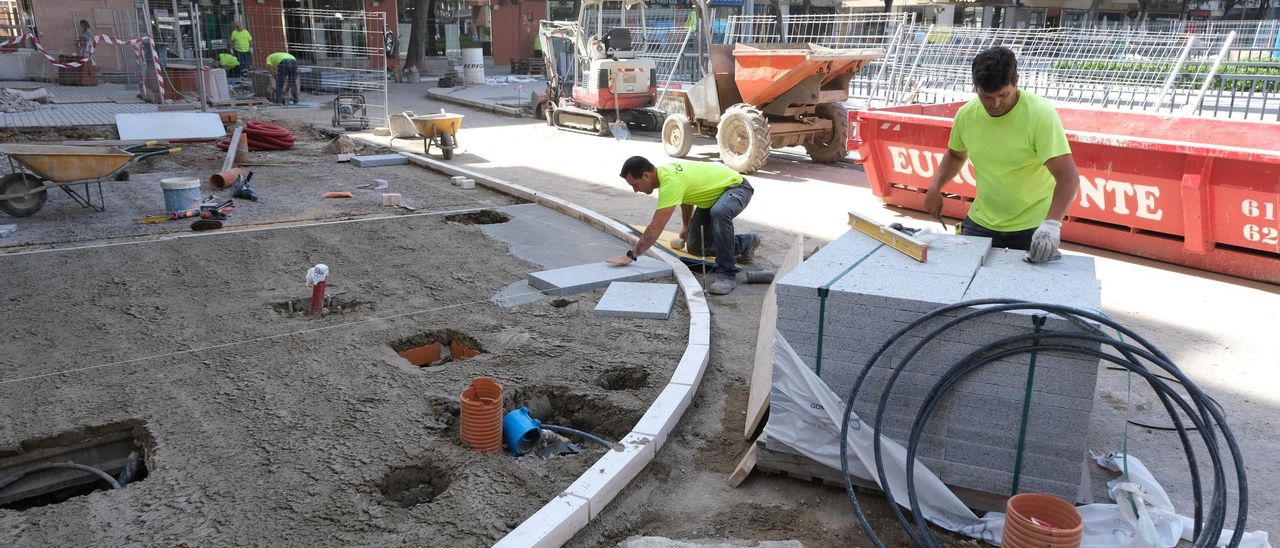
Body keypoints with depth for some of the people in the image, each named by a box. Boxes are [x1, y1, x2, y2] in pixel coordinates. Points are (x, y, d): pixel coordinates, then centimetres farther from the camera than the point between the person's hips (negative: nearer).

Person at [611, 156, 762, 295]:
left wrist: (631, 255, -29)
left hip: (736, 187, -10)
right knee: (695, 246, 8)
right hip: (713, 193, 10)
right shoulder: (664, 172, -6)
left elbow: (655, 228, -35)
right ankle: (746, 242, 28)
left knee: (719, 212, -43)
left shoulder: (671, 181, -35)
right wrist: (686, 226, 26)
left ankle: (729, 274, -30)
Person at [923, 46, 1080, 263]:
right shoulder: (966, 115, -4)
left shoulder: (1041, 114, -19)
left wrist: (1051, 224, -38)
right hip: (981, 223, 4)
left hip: (1033, 229, -4)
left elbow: (1068, 177, -24)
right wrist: (935, 187, 1)